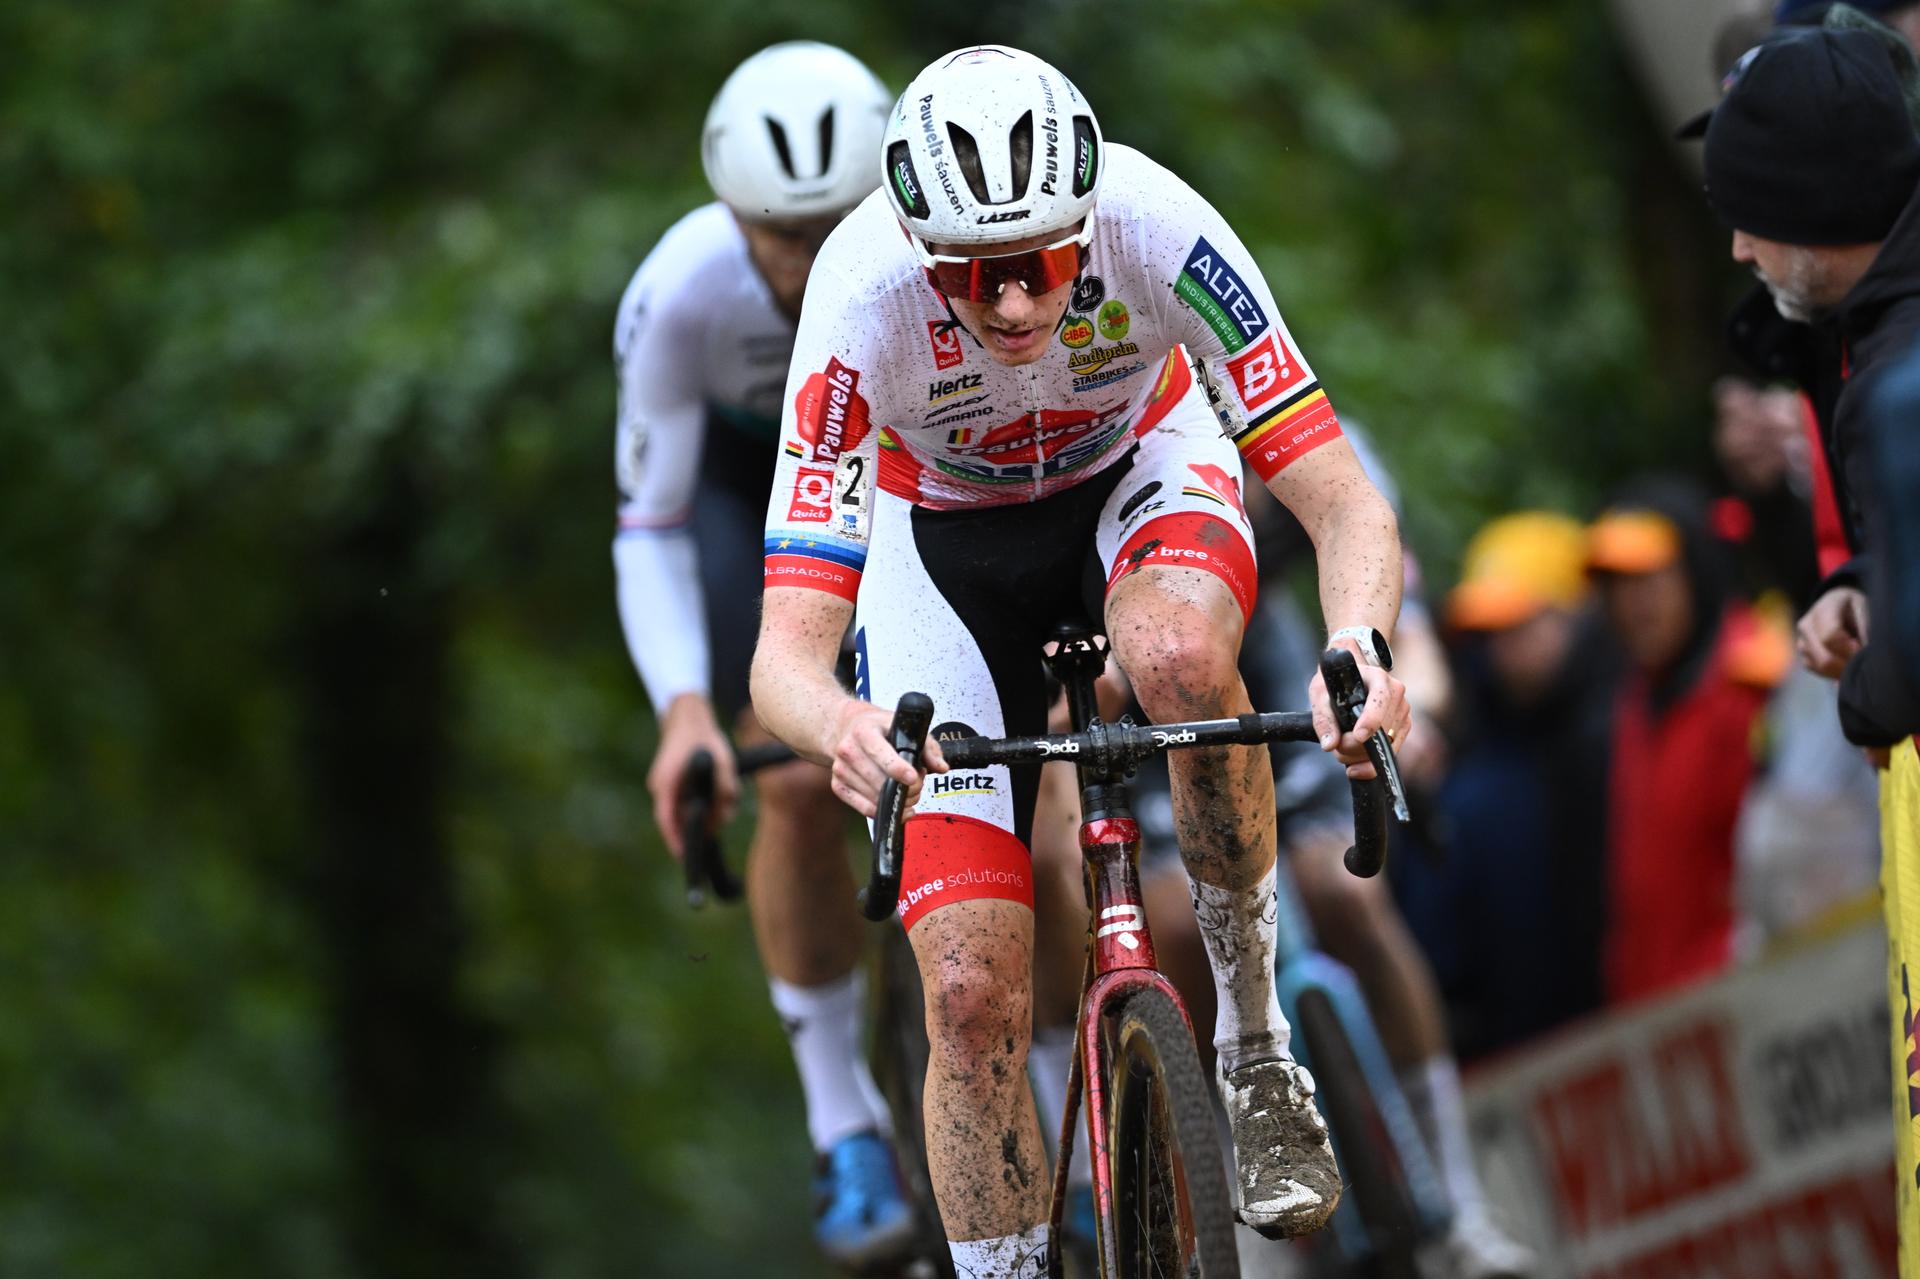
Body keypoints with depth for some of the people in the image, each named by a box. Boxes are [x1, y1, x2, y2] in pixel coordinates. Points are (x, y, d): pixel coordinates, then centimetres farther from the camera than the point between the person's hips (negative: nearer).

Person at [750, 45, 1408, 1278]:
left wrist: (1362, 646, -55)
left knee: (1181, 655, -37)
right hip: (945, 537, 0)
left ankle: (1257, 1048, -16)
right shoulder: (863, 298, -35)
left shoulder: (1153, 226, -34)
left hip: (1140, 466, 0)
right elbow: (786, 653, -36)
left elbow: (1345, 502, -33)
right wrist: (842, 731, -59)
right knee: (973, 992, -11)